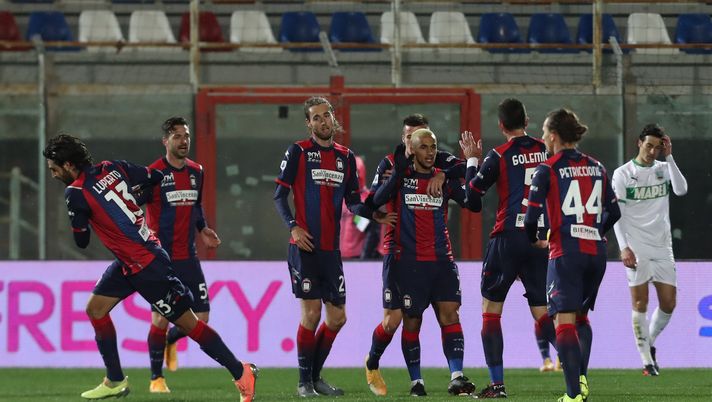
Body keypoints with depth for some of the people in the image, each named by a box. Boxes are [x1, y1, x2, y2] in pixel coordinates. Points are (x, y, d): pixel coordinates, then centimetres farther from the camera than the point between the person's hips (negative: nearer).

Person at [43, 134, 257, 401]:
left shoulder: (76, 193, -18)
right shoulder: (111, 168, 2)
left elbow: (81, 241, -8)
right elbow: (155, 177, 10)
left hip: (146, 265, -9)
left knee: (187, 322, -3)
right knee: (95, 309, 9)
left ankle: (241, 373, 3)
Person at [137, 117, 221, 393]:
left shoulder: (196, 172, 9)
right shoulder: (154, 173, -9)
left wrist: (202, 230, 12)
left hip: (188, 257, 5)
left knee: (201, 316, 0)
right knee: (161, 317, -5)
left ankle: (169, 340, 32)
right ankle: (156, 378, 9)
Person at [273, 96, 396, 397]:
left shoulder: (346, 157, 13)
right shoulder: (298, 152, -1)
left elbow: (352, 201, 16)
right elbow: (279, 194, -3)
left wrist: (373, 214, -4)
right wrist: (293, 227, -17)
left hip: (331, 248, 5)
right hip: (305, 246, -5)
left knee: (337, 317, 6)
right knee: (312, 313, -9)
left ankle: (316, 375, 22)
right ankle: (304, 382, 1)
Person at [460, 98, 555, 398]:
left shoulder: (499, 156, -7)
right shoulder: (546, 151, 4)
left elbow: (472, 194, 0)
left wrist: (472, 160, 12)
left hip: (508, 238, -4)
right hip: (542, 237, 4)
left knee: (491, 309, 8)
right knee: (542, 312, 10)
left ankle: (497, 384, 2)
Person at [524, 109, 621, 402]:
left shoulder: (547, 170, -5)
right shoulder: (596, 167, 11)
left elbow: (532, 216, -9)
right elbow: (614, 212, 15)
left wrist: (535, 240, 11)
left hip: (566, 253, -6)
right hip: (596, 251, 6)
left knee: (564, 320, -8)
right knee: (581, 316, 23)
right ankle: (581, 377, 7)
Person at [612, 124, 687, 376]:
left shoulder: (664, 169, 9)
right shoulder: (623, 174, 0)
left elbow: (681, 190, -11)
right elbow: (616, 213, -3)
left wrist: (669, 157, -13)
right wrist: (624, 247, -12)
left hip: (662, 246, 4)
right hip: (636, 248, -3)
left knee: (669, 303, 2)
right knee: (640, 301, -7)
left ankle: (649, 343, 27)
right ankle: (647, 360, -3)